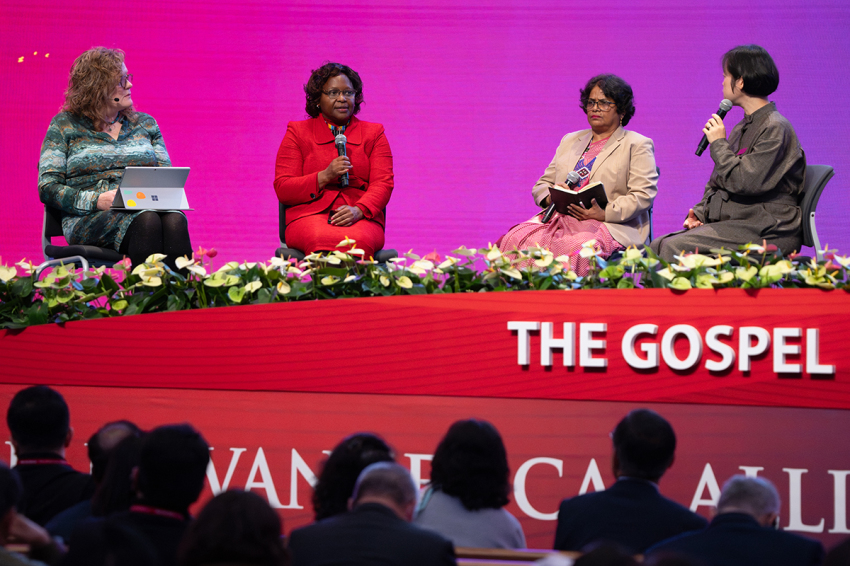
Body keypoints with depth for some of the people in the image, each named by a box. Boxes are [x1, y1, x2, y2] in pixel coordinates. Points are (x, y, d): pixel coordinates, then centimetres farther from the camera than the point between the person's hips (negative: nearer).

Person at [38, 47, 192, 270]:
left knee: (174, 220, -35)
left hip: (147, 208, 3)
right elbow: (48, 188, 4)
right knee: (146, 220, -38)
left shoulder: (145, 124, 23)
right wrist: (97, 201, -13)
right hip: (90, 218, -3)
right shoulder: (65, 125, 11)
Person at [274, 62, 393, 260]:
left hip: (362, 217, 1)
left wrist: (358, 210, -14)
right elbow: (282, 189, 7)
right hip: (310, 215, -1)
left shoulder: (373, 133, 20)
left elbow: (383, 184, 8)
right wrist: (324, 177, -9)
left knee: (359, 241, -37)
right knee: (322, 240, -38)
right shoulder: (298, 132, 16)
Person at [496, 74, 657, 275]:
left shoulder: (637, 145, 9)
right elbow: (542, 185, 25)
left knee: (574, 246, -40)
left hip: (610, 226, -5)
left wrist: (605, 213, -17)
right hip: (559, 218, 5)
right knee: (516, 240, -26)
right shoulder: (570, 141, 28)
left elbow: (643, 195, -3)